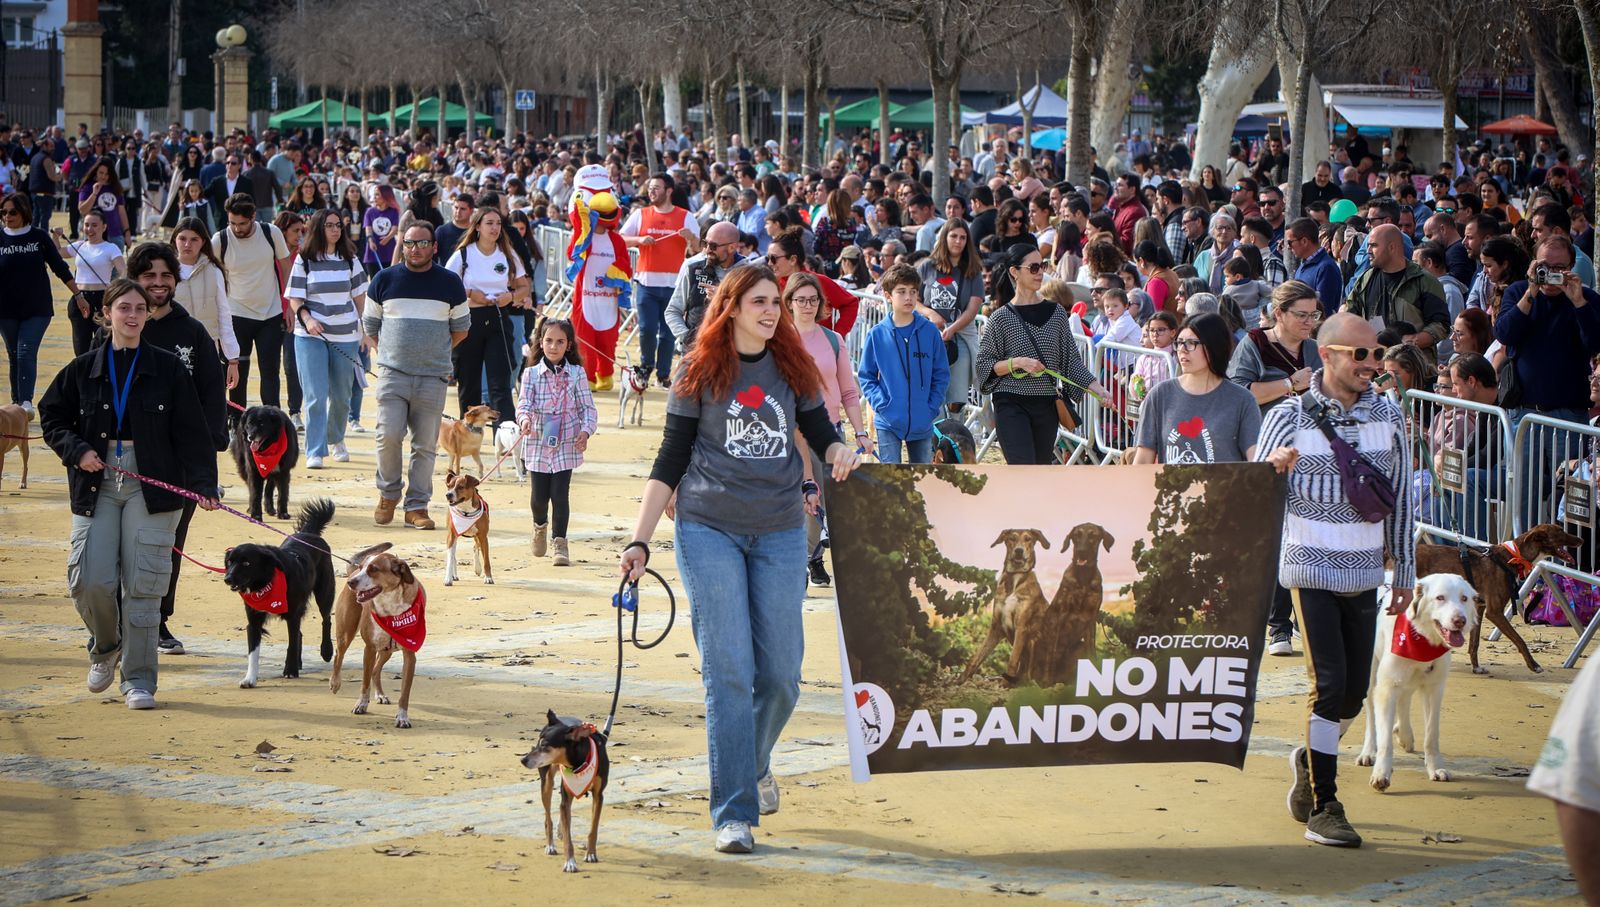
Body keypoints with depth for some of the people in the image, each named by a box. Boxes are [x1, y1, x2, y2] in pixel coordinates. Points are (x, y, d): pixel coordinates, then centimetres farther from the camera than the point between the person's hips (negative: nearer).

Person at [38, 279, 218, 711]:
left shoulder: (167, 368, 1)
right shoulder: (84, 369, 5)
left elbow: (191, 433, 0)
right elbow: (51, 417, 14)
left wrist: (204, 484, -9)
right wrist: (76, 450, -4)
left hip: (151, 487, -1)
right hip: (96, 484, 1)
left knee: (143, 585, -4)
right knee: (90, 579, -7)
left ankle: (138, 680, 5)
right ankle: (106, 646, 24)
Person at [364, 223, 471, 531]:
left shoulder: (450, 283, 6)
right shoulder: (385, 280, 6)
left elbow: (460, 328, 17)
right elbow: (370, 324, 15)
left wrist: (433, 352, 12)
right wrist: (384, 353, 4)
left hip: (433, 377, 0)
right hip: (393, 373, 0)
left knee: (426, 444, 0)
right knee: (389, 434, -12)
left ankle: (417, 505, 8)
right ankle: (388, 493, 10)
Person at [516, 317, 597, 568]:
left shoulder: (577, 374, 1)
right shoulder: (531, 375, 1)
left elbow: (588, 408, 1)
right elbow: (524, 403, -7)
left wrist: (585, 431, -14)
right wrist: (524, 419, -28)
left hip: (566, 444, -1)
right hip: (538, 444, 1)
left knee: (560, 494, -5)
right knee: (539, 495, 5)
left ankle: (558, 542, 7)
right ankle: (540, 526, 37)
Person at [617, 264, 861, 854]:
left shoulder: (793, 369, 9)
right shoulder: (699, 373, 2)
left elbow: (823, 435, 14)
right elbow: (671, 461, 5)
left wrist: (839, 453, -11)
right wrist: (639, 540, -1)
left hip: (780, 533, 3)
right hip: (709, 529, -3)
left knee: (781, 674, 2)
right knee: (728, 670, -8)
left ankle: (754, 762, 34)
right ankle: (734, 813, -5)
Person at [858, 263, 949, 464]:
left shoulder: (930, 332, 0)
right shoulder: (877, 334, -4)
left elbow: (941, 375, 6)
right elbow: (865, 376, 2)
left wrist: (933, 407, -4)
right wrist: (880, 404, -10)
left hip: (922, 423, 2)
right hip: (888, 423, -2)